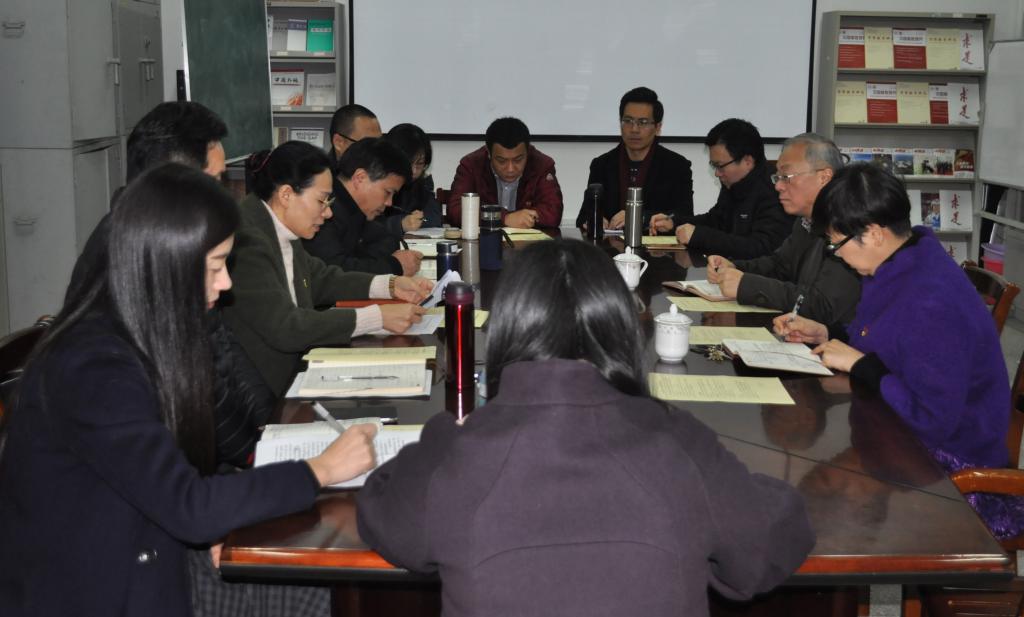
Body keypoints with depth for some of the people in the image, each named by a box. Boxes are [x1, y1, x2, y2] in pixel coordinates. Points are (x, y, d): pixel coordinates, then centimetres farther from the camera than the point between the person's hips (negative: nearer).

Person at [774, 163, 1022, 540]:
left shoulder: (932, 305, -29)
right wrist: (824, 335, 5)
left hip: (947, 465, -9)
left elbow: (933, 419, -30)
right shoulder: (901, 267, 2)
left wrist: (859, 365, -21)